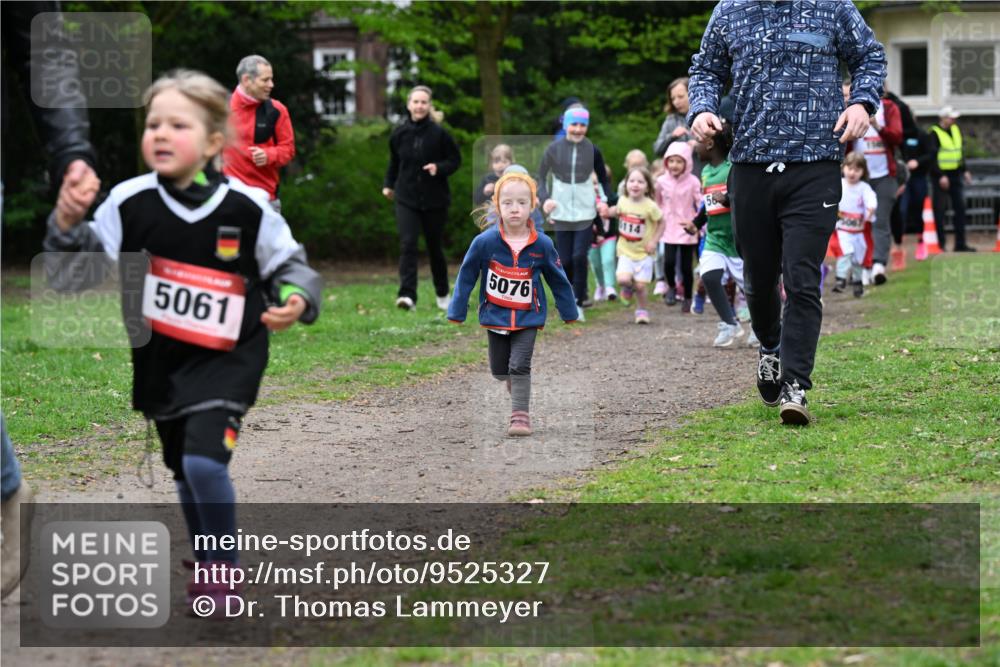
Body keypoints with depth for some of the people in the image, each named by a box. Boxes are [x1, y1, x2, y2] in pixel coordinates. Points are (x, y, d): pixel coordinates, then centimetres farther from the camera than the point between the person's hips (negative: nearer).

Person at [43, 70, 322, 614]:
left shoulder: (247, 208, -14)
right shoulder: (129, 204, -11)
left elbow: (289, 265, 2)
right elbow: (73, 274, -7)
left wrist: (295, 300, -19)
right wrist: (67, 226, -25)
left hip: (226, 358, -3)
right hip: (159, 359, 4)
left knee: (205, 460, -20)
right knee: (184, 471, 17)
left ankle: (224, 565, 2)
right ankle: (208, 568, 40)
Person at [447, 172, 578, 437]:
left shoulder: (542, 245, -13)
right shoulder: (484, 242, -16)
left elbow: (558, 281, 2)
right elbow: (465, 278, -5)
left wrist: (570, 315, 10)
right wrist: (456, 315, -1)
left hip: (528, 318, -1)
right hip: (495, 315, 1)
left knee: (519, 367, -11)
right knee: (500, 370, 14)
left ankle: (521, 415, -3)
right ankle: (519, 391, 45)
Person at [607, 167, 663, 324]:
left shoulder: (650, 206, -14)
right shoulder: (623, 201, -4)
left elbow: (661, 223, -2)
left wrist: (654, 241, -10)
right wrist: (608, 212, 2)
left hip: (644, 253, -2)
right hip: (626, 251, 2)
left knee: (640, 285, -4)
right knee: (623, 279, -18)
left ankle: (642, 310, 22)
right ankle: (628, 286, 19)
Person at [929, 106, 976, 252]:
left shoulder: (956, 130, 12)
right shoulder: (935, 133, -11)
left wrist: (964, 170, 16)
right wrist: (941, 176, -21)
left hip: (956, 174, 7)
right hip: (941, 176, -7)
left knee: (960, 208, 7)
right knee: (940, 210, -4)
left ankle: (960, 244, 12)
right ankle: (940, 244, 0)